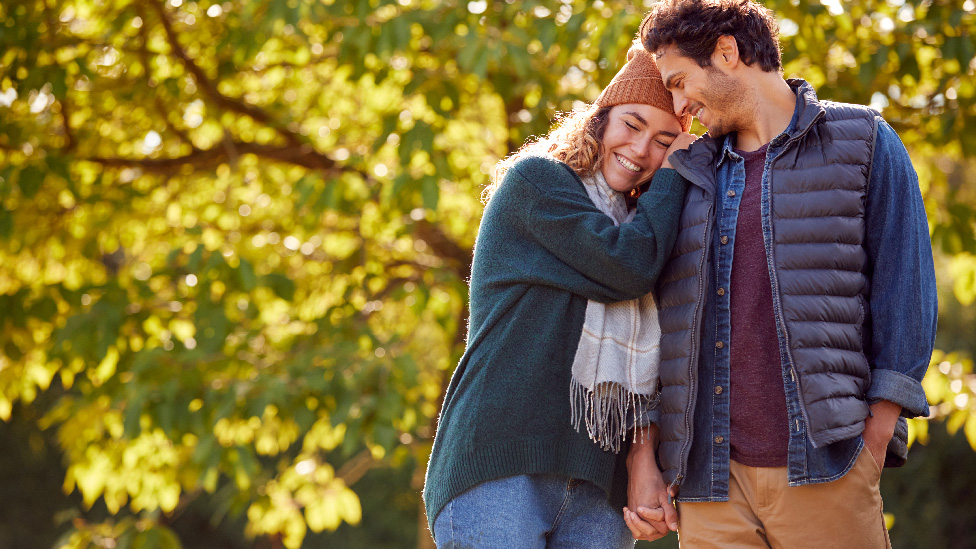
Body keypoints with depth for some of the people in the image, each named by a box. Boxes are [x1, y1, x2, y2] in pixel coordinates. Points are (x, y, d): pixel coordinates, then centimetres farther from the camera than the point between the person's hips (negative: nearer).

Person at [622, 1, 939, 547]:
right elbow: (659, 326, 17)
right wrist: (643, 460, 9)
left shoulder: (864, 141, 5)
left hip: (824, 474, -3)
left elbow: (905, 295, 0)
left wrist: (873, 445, -7)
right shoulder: (690, 175, 15)